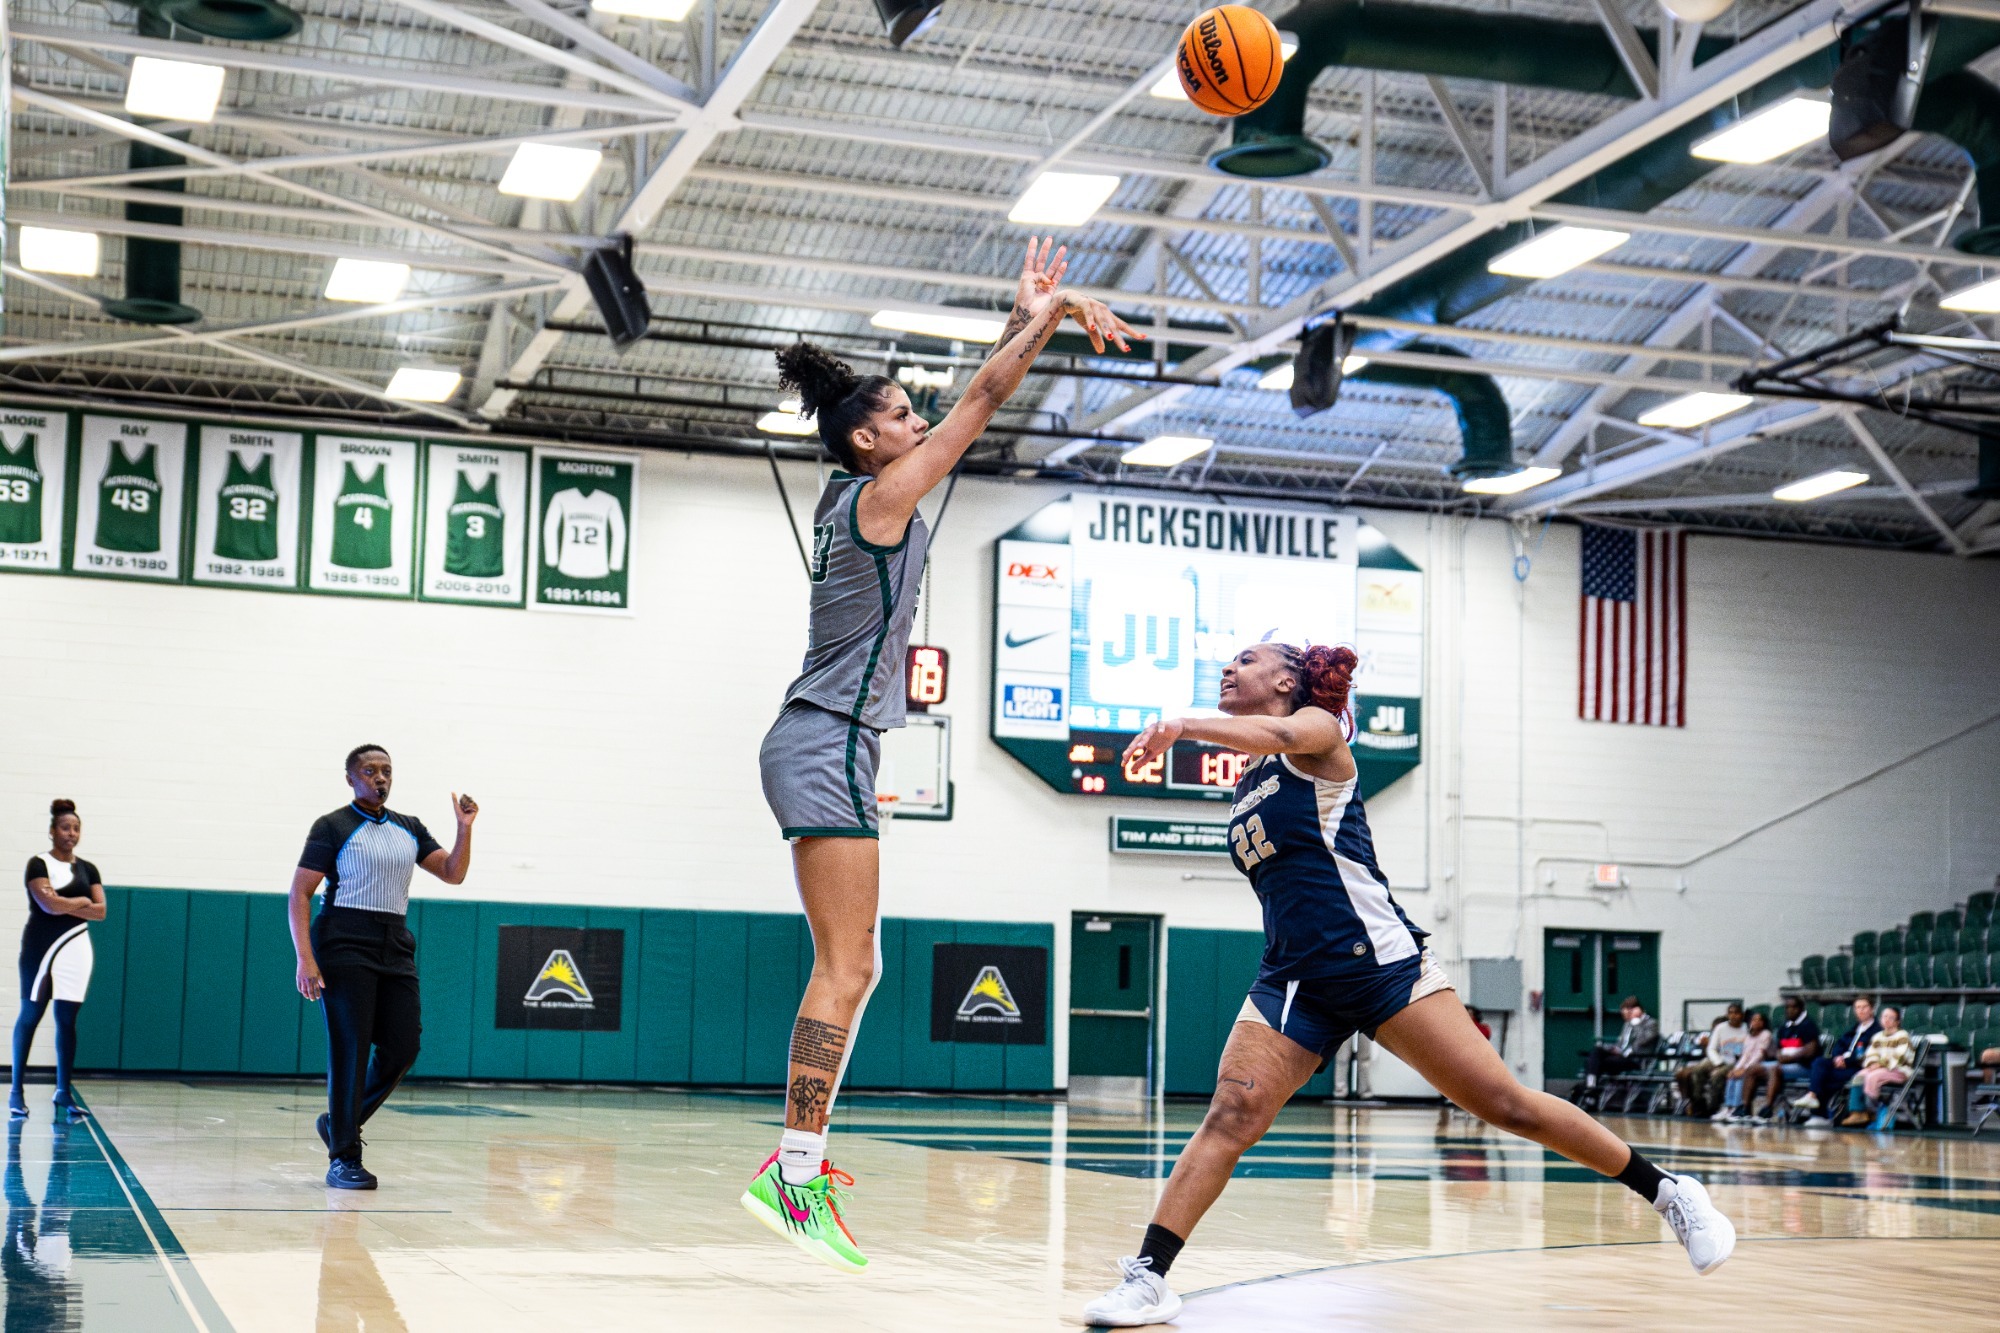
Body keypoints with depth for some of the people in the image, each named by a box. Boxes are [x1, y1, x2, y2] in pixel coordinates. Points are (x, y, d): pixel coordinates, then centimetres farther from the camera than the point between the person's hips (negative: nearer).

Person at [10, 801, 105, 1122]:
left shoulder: (87, 869, 11)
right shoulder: (38, 864, -4)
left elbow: (100, 912, 2)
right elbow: (50, 905, -17)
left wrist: (65, 905, -10)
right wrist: (82, 901, -3)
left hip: (76, 948, 4)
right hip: (41, 947, -4)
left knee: (68, 1020, 3)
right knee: (30, 1016, -2)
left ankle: (64, 1091, 8)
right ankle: (16, 1090, 4)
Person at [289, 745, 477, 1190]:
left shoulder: (410, 829, 15)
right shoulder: (333, 828, -2)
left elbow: (453, 873, 13)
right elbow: (300, 893, -6)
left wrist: (465, 829, -4)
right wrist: (305, 959, -16)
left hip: (396, 949, 6)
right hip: (346, 950, -6)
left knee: (403, 1048, 1)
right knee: (350, 1051, -8)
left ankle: (340, 1123, 21)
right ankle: (343, 1159, -2)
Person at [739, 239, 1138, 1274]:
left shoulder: (858, 498, 16)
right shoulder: (881, 496, -9)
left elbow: (973, 404, 23)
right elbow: (983, 401, -8)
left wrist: (1025, 318, 23)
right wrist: (1055, 314, 0)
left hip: (818, 749, 10)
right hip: (828, 749, -10)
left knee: (844, 967, 9)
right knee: (848, 970, -12)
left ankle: (798, 1162, 10)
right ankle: (795, 1173, -14)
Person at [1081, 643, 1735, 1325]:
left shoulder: (1315, 729, -2)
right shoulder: (1246, 783, 19)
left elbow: (1280, 735, -28)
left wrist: (1185, 725, -40)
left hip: (1379, 957, -6)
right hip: (1293, 980, 6)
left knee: (1506, 1104, -8)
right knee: (1231, 1115, -13)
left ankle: (1668, 1191, 5)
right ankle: (1148, 1278, -15)